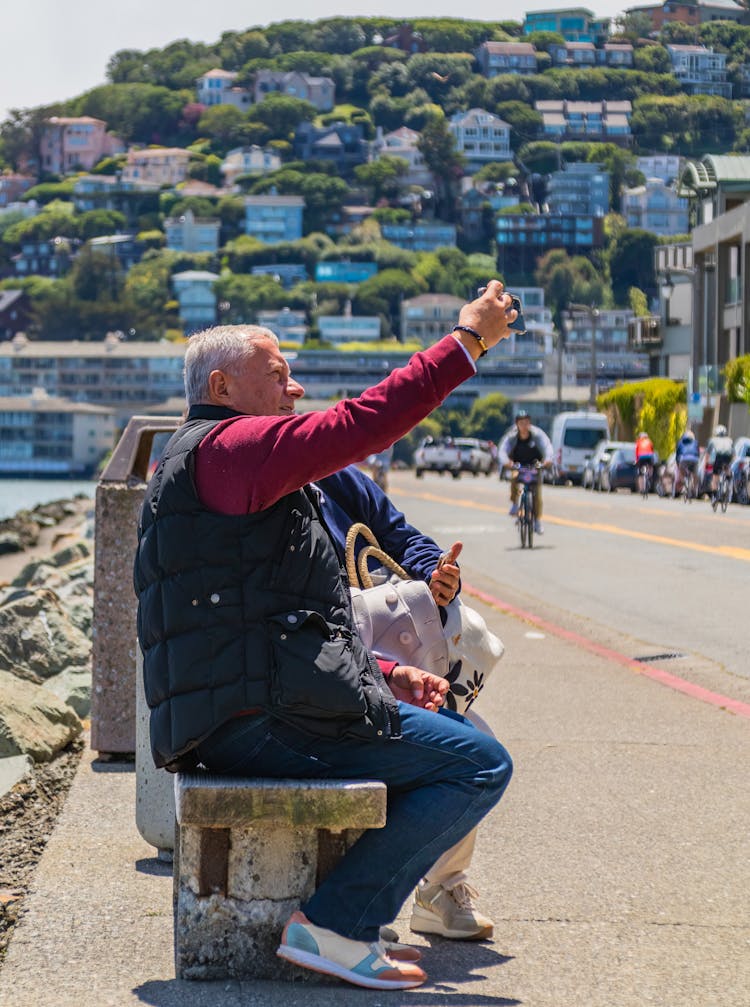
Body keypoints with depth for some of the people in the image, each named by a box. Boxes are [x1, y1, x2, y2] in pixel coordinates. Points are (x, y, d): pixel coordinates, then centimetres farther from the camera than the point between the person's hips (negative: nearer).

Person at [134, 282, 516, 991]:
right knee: (481, 765, -9)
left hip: (234, 715, 11)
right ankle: (336, 926, -11)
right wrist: (467, 339, -11)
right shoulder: (225, 447, -6)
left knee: (452, 727, 24)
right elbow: (360, 425, -19)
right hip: (262, 718, -11)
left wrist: (386, 677, 16)